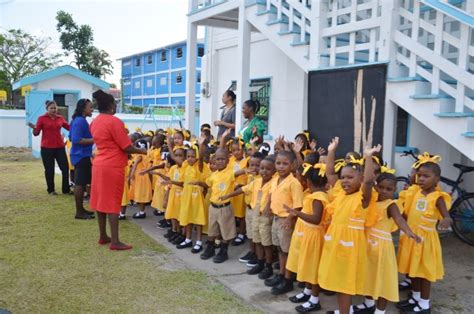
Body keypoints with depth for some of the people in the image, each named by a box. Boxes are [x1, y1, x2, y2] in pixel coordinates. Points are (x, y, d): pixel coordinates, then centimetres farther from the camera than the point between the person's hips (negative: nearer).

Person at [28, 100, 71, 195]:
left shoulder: (60, 118, 8)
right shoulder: (42, 118, -3)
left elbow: (69, 127, 17)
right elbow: (36, 133, -6)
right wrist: (34, 128, -26)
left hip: (60, 147, 3)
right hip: (47, 148, -3)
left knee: (65, 168, 2)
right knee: (49, 169, 5)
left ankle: (66, 189, 13)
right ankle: (51, 190, 18)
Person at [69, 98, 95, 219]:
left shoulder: (78, 120, 14)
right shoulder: (80, 121, -18)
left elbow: (72, 137, 22)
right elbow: (77, 140, -26)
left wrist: (92, 139, 25)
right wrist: (94, 140, -24)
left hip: (82, 155, 11)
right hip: (81, 156, -11)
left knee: (81, 183, 15)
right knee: (80, 183, -5)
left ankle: (81, 209, 23)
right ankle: (79, 212, 0)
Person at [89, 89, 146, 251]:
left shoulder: (95, 122, 10)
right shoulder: (114, 121, -16)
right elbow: (127, 147, -14)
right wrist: (141, 151, 1)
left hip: (99, 165, 8)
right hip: (112, 167, -8)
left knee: (101, 200, 13)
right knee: (112, 203, -4)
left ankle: (103, 236, 22)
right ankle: (115, 241, 1)